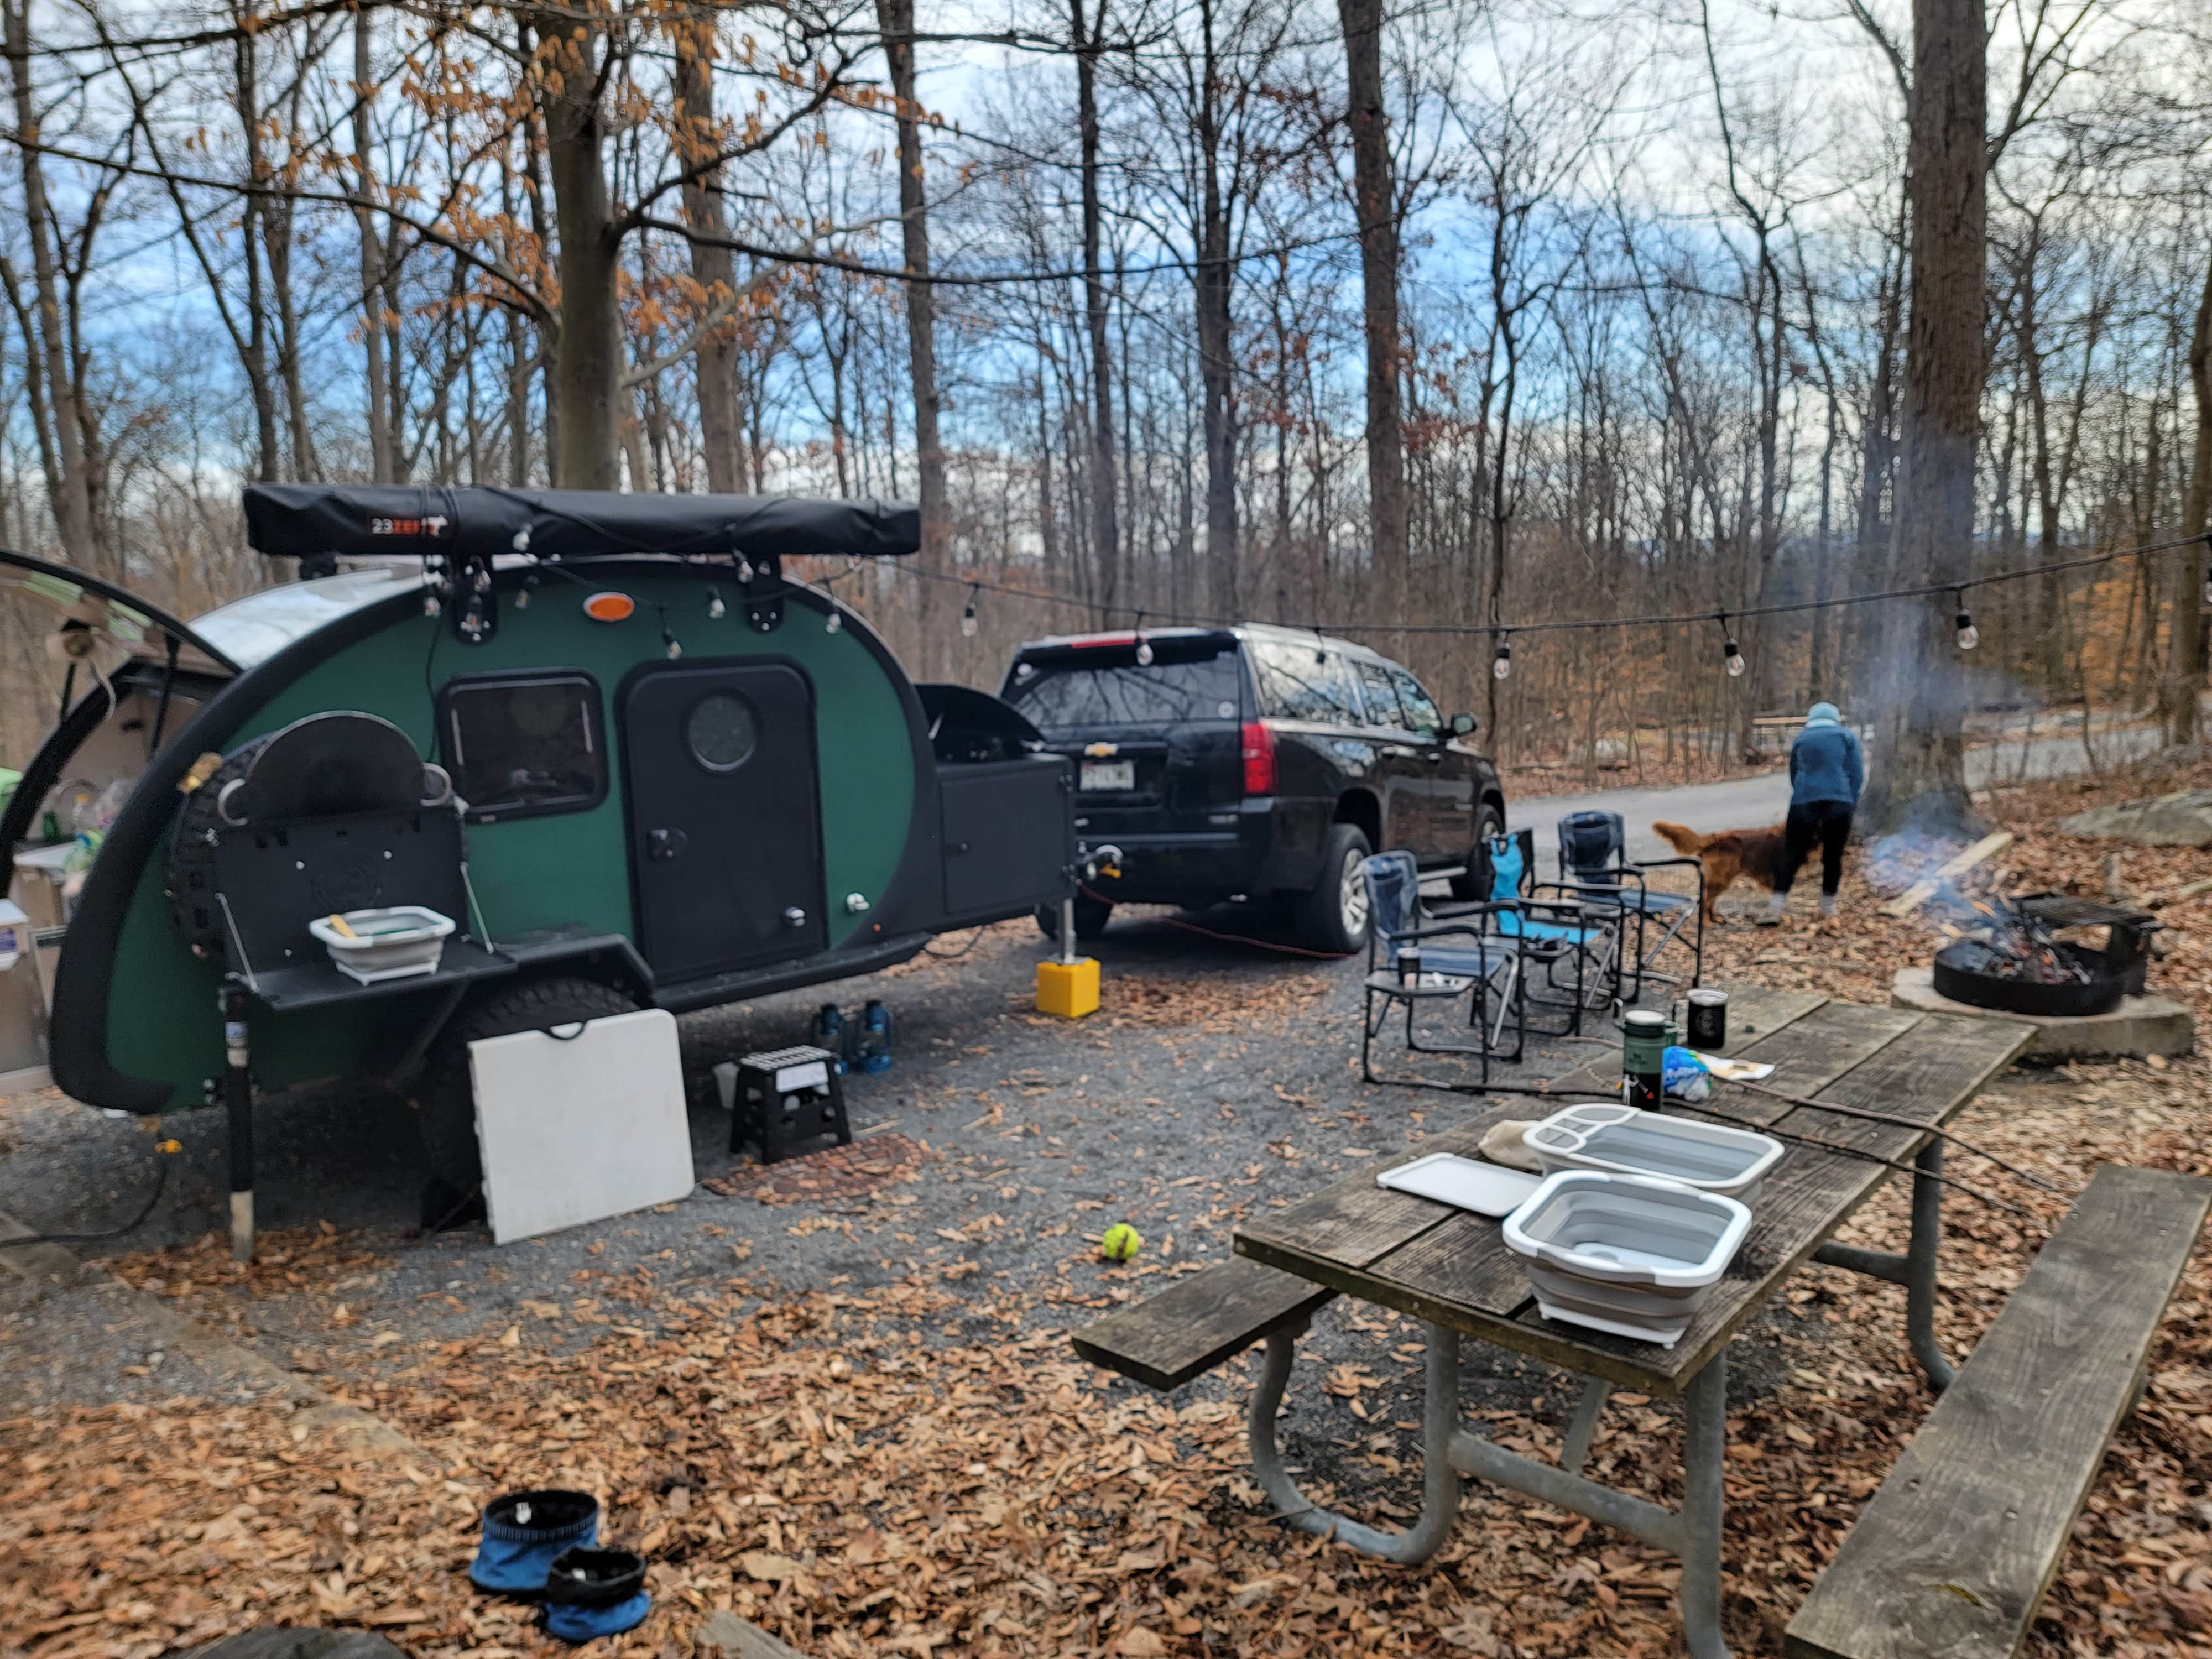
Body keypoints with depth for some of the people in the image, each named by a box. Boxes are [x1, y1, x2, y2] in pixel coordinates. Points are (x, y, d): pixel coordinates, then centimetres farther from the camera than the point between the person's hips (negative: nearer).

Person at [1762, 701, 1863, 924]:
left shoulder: (1800, 740, 19)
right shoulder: (1846, 737, 13)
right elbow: (1858, 775, 5)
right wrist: (1851, 805, 9)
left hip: (1805, 800, 1)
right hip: (1839, 800, -1)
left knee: (1792, 855, 0)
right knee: (1833, 856, 10)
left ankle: (1776, 908, -7)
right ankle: (1828, 906, 17)